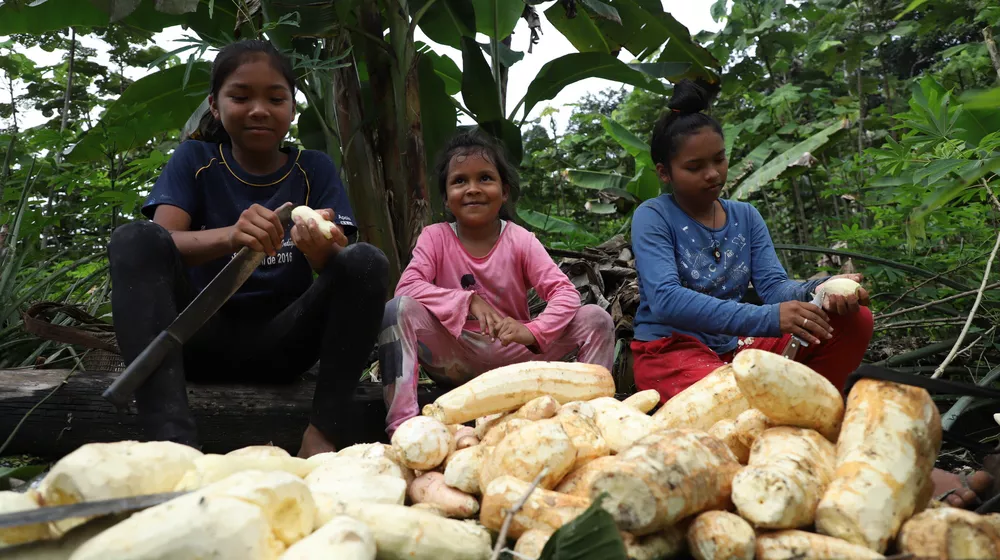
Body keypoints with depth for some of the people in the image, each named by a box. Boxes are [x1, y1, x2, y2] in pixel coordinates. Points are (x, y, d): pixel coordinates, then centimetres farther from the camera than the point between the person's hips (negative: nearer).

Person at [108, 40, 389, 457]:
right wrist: (230, 237, -37)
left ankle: (322, 434, -31)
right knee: (134, 239, -25)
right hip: (203, 338, 0)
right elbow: (159, 246, -14)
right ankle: (173, 441, -42)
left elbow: (341, 269, -8)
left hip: (282, 343, 0)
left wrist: (325, 250, -34)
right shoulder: (195, 161, 3)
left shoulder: (315, 169, 4)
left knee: (366, 262, -22)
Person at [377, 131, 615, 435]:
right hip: (455, 358, 0)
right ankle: (400, 425, -31)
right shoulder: (435, 237, -4)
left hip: (512, 356, 1)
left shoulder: (520, 241, -5)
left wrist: (532, 331, -33)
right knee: (399, 309, -28)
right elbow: (407, 287, -19)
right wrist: (468, 300, -30)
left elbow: (565, 293, -14)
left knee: (597, 319, -17)